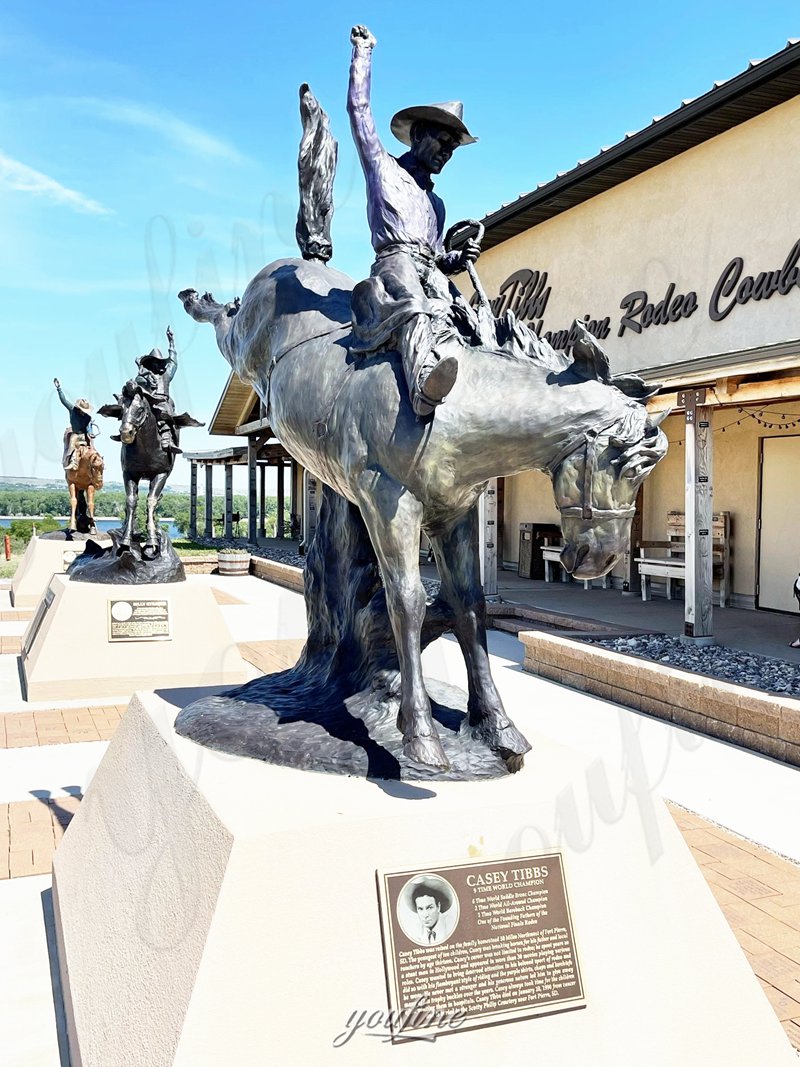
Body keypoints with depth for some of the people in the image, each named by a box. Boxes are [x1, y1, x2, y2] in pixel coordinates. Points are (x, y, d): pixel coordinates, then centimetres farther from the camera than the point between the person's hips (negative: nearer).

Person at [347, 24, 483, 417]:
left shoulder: (436, 203, 38)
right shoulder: (384, 168, 24)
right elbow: (358, 108, 17)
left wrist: (459, 258, 14)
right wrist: (363, 52, 19)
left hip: (431, 273, 6)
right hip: (395, 261, -6)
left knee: (465, 323, -29)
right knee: (414, 311, -41)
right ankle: (424, 383, -68)